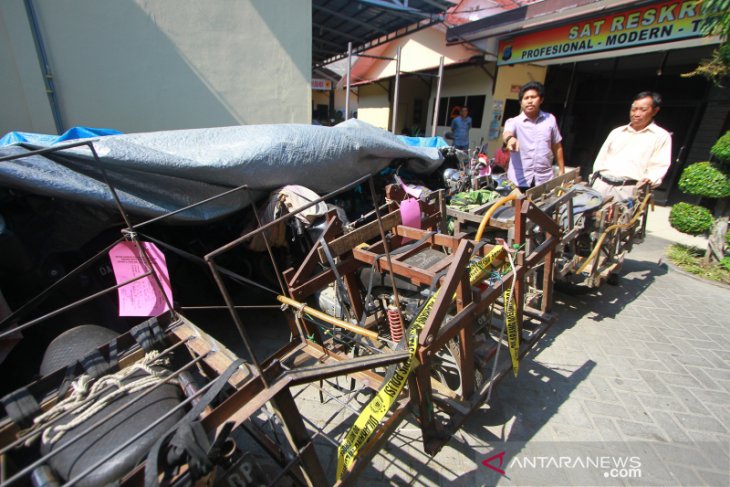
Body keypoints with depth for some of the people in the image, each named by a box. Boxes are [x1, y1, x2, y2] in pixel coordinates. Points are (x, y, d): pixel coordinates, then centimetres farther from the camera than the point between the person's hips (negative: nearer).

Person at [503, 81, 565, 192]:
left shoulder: (550, 119, 8)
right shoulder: (514, 121, 0)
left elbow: (557, 147, 15)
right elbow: (506, 134, -24)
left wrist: (562, 171, 12)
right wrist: (510, 138, -48)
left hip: (544, 179, 2)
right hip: (519, 180, -2)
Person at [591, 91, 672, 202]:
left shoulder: (661, 136, 9)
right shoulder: (617, 132, 22)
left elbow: (659, 167, 0)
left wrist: (649, 179, -20)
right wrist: (594, 178, 8)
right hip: (601, 185, 4)